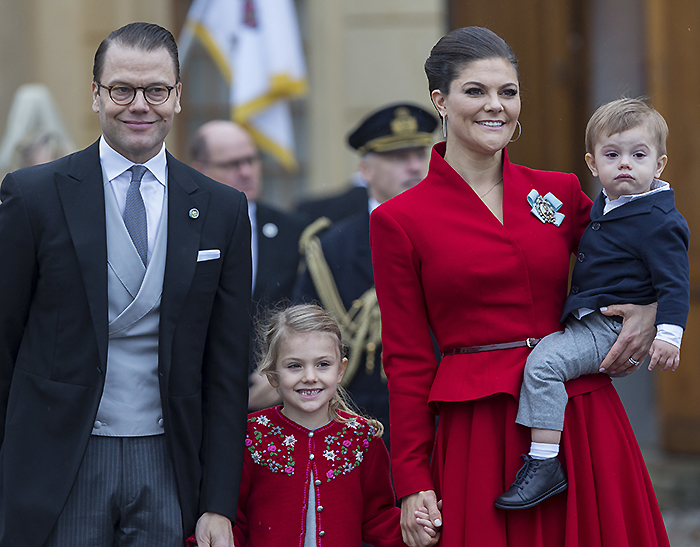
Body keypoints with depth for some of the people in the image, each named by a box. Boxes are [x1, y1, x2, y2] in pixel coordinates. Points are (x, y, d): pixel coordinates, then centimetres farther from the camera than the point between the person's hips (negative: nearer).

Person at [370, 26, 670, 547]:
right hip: (477, 429, -3)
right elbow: (407, 361, 2)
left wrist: (650, 309, -1)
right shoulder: (400, 220, 1)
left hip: (584, 419, 3)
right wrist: (412, 481, -2)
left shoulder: (560, 192, 8)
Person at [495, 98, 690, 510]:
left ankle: (545, 465, -28)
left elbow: (674, 283, -17)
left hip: (613, 328, -10)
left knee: (544, 362, -25)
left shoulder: (658, 222, -14)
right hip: (585, 322, 10)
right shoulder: (603, 208, 15)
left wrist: (669, 335, -27)